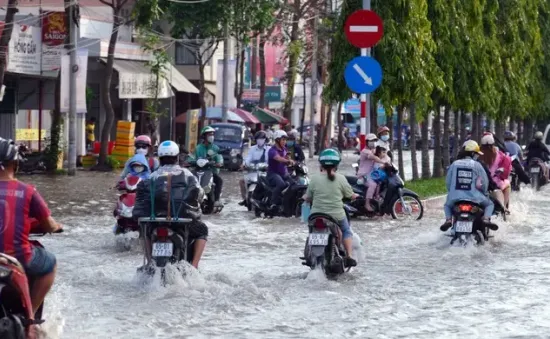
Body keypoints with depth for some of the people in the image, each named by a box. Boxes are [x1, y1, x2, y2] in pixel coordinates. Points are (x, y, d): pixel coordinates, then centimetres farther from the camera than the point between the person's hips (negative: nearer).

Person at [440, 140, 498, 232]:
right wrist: (484, 192, 17)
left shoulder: (454, 164, 6)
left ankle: (448, 219, 3)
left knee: (448, 205, 33)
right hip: (474, 197, -2)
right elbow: (484, 182, -1)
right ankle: (486, 219, -10)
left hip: (456, 197, 2)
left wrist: (452, 192, 24)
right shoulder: (477, 165, -1)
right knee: (490, 204, 20)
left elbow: (448, 181, 8)